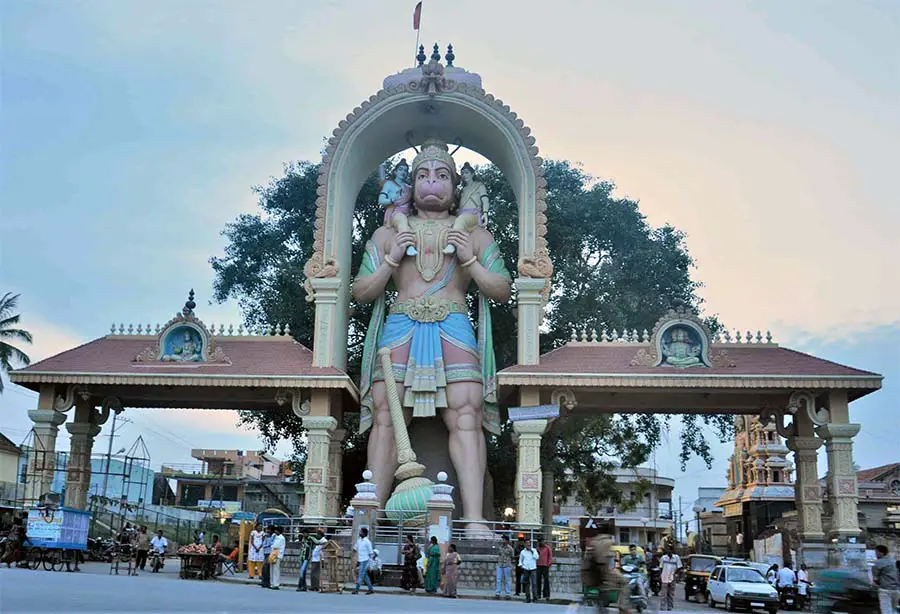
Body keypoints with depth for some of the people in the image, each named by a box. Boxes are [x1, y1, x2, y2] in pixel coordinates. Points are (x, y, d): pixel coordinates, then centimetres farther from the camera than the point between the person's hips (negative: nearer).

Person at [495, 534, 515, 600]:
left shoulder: (510, 548, -5)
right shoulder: (500, 547, 9)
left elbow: (512, 557, 0)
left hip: (507, 565, -4)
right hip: (500, 565, 4)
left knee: (507, 580, 3)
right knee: (499, 579, 1)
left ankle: (507, 594, 8)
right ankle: (497, 594, 3)